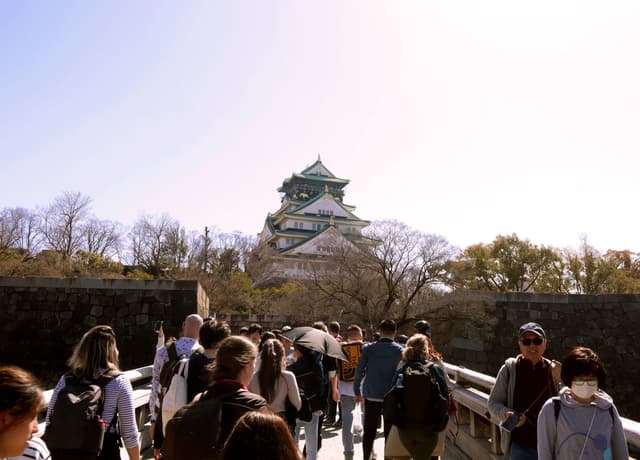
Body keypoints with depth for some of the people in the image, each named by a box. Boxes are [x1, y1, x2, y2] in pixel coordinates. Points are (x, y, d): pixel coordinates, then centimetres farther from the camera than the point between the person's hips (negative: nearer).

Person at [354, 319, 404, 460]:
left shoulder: (369, 348, -3)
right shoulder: (399, 350, -5)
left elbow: (359, 371, -3)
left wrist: (357, 391, 7)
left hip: (371, 396, 1)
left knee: (369, 432, 13)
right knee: (390, 433, 11)